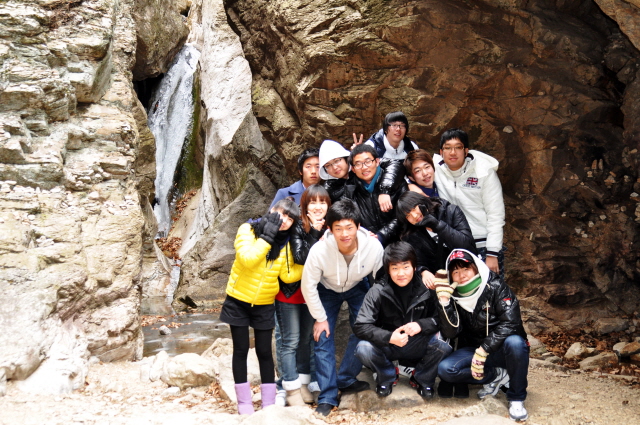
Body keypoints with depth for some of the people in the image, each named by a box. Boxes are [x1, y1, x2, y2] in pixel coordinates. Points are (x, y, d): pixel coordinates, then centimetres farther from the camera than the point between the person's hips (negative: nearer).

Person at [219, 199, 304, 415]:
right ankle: (244, 403, 15)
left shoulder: (285, 242, -2)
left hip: (264, 305, 3)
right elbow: (248, 259, -27)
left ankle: (269, 403, 15)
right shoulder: (248, 229, -13)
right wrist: (267, 236, -27)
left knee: (264, 351, 6)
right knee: (241, 350, 5)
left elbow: (287, 275, -4)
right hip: (238, 301, -2)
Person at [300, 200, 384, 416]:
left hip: (358, 287, 1)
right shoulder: (319, 250, -36)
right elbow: (308, 285, -20)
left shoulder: (374, 246, -32)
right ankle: (327, 397, 2)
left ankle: (346, 380, 12)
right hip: (327, 290, -1)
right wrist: (320, 318, -13)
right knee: (323, 339, -8)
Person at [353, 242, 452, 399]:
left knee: (443, 344, -28)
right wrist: (389, 337, -33)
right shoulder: (378, 291, -15)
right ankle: (387, 377, 6)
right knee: (363, 349, -29)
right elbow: (360, 326, -19)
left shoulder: (426, 289, -13)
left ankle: (422, 379, 3)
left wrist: (421, 325, -26)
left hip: (419, 346, 0)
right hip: (388, 346, 0)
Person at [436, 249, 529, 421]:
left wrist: (483, 350, -29)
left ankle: (516, 398, -15)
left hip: (502, 349, -3)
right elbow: (450, 332, -14)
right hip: (475, 350, 3)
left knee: (514, 342, -38)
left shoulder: (495, 286, -14)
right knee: (445, 369, -23)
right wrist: (444, 301, -26)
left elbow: (510, 322, -24)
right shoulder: (454, 296, -4)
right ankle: (496, 376, -2)